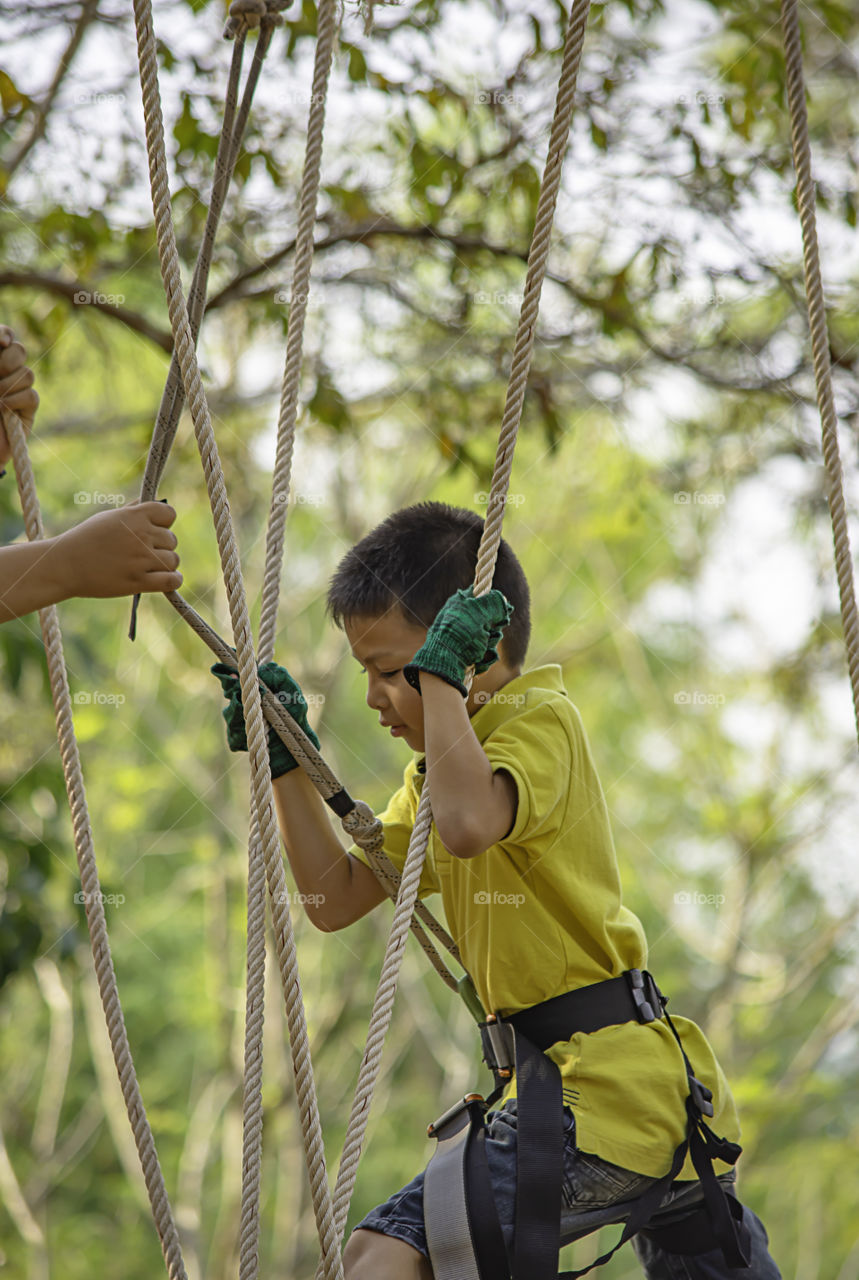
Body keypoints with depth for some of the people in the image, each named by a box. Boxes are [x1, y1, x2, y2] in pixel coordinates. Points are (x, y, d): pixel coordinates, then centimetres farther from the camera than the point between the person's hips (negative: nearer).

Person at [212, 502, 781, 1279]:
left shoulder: (540, 719, -9)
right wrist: (285, 762, 12)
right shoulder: (437, 766, 20)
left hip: (610, 1091, -11)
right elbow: (336, 900, 19)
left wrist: (441, 675, -20)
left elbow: (468, 824, -31)